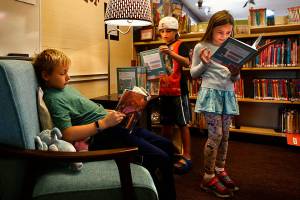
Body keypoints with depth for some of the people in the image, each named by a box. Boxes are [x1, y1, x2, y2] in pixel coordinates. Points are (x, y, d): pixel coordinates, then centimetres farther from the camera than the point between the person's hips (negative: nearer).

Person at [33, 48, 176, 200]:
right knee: (161, 158, -17)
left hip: (110, 125, 10)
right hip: (102, 135, -10)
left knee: (167, 146, 10)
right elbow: (68, 135, -23)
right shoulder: (53, 98, -11)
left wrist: (113, 112, 9)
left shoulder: (66, 87, 16)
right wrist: (104, 123, -25)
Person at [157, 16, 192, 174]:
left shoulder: (180, 45, -5)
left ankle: (186, 156, 10)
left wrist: (170, 53, -36)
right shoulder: (161, 48, 14)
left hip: (178, 90, -6)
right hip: (164, 90, 6)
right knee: (166, 123, 14)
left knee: (182, 123, 1)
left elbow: (186, 62, -23)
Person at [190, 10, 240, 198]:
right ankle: (208, 177, 3)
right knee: (216, 134, -9)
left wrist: (236, 73, -9)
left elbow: (235, 79, 13)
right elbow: (193, 73, 2)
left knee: (225, 135, 9)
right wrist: (204, 64, -15)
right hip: (211, 92, -5)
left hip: (228, 94, 5)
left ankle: (220, 170, 25)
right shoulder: (201, 47, -1)